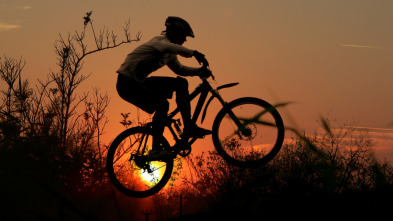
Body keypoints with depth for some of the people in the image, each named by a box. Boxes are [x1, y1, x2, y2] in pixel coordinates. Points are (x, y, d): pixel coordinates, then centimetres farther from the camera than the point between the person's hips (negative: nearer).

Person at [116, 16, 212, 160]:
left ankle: (188, 127, 3)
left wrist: (199, 71, 5)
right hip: (127, 84, -10)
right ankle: (155, 150, -23)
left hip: (140, 82, 10)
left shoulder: (170, 54, 12)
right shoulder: (160, 41, -17)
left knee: (181, 83, 3)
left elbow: (179, 69, 22)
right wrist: (193, 53, -50)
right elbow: (167, 47, -41)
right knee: (162, 105, -28)